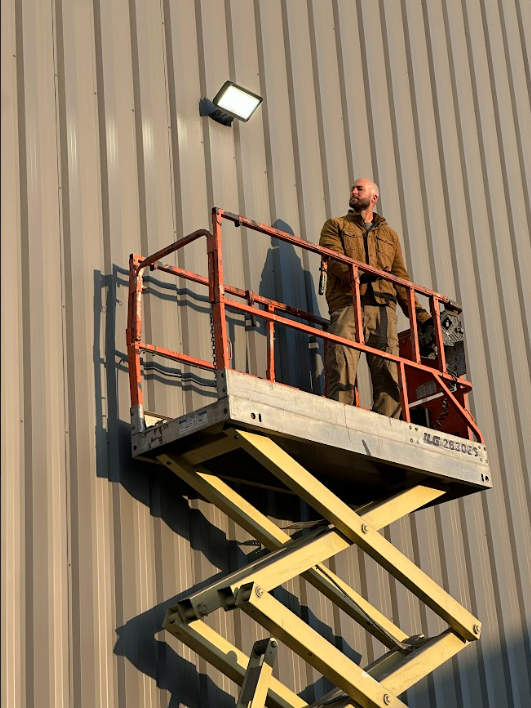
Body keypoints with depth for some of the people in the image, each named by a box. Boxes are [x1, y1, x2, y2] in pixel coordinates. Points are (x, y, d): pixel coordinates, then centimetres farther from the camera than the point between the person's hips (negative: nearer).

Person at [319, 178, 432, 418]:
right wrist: (363, 274, -19)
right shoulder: (336, 226, 21)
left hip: (383, 308, 3)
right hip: (347, 305, -3)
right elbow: (333, 258, 0)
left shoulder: (390, 234, 30)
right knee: (342, 366, -17)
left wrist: (420, 315, 14)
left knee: (389, 371, -10)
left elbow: (400, 277, 25)